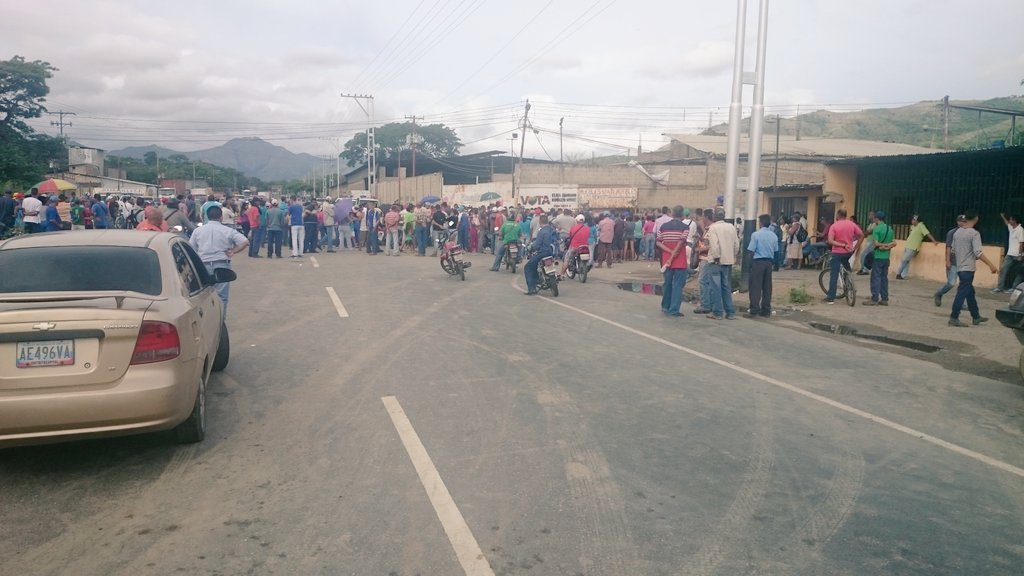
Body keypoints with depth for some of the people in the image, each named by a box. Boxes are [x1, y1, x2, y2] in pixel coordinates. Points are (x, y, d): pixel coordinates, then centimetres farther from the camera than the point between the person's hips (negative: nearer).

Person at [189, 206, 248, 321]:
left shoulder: (198, 230, 4)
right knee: (221, 296, 2)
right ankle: (220, 321, 2)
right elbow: (245, 242, -9)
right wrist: (232, 252, -1)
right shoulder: (228, 231, -2)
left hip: (204, 265, 2)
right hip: (222, 265, -2)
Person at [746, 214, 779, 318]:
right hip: (769, 262, 5)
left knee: (755, 287, -2)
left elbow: (752, 251, -11)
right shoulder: (774, 236, 5)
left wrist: (751, 262, -1)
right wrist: (773, 263, 15)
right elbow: (775, 251, 6)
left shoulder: (756, 235, -11)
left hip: (758, 262, -5)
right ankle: (766, 311, 14)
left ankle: (754, 311, -4)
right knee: (767, 287, 9)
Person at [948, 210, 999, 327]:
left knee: (970, 292, 17)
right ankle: (954, 318, -5)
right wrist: (991, 265, -20)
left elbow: (953, 251, 16)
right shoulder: (974, 233, -14)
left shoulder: (957, 233, 9)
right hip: (968, 269, -8)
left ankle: (976, 317, 27)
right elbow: (978, 253, -21)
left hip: (960, 268, 8)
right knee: (962, 293, -6)